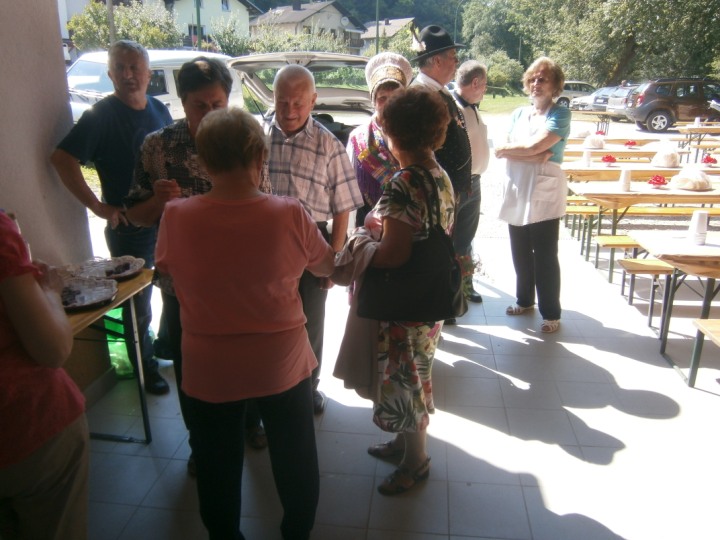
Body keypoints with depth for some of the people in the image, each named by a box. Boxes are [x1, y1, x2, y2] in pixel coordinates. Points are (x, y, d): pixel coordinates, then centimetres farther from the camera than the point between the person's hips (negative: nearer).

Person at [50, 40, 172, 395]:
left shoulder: (159, 109, 5)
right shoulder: (101, 115, -13)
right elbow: (62, 159, -20)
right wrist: (99, 207, -21)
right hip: (128, 225, -6)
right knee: (137, 302, 7)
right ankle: (146, 369, 26)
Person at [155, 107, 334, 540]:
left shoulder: (176, 216, -17)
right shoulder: (290, 214, -20)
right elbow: (327, 266, -1)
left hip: (210, 368, 1)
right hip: (282, 362, 0)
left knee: (218, 465, 23)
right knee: (295, 458, 24)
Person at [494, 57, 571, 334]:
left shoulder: (560, 114, -4)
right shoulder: (518, 114, 12)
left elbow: (534, 146, -17)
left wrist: (505, 149, -5)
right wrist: (537, 155, -15)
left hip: (544, 193, -5)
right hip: (517, 191, 5)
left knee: (545, 256, -1)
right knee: (520, 252, 12)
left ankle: (551, 313, 10)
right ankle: (525, 300, 30)